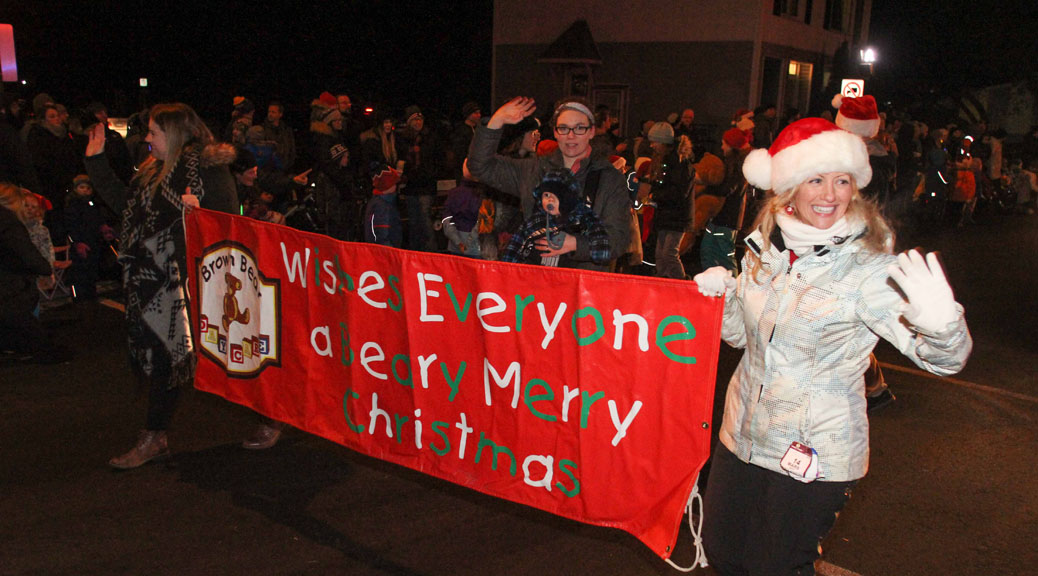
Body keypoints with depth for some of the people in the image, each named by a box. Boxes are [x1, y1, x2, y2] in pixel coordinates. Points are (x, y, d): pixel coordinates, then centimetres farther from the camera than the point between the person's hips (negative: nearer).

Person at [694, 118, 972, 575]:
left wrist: (942, 323, -45)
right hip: (742, 435, 5)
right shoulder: (765, 249, -1)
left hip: (813, 454, -5)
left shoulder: (868, 269, -16)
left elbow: (947, 358, -22)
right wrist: (721, 292, -8)